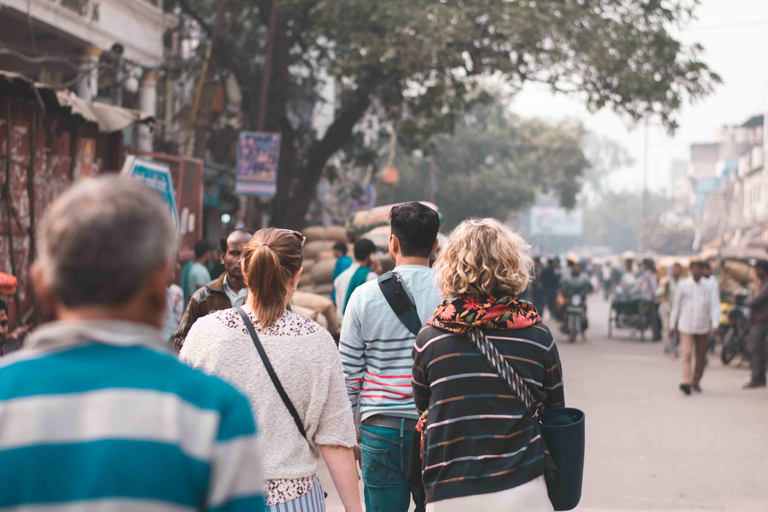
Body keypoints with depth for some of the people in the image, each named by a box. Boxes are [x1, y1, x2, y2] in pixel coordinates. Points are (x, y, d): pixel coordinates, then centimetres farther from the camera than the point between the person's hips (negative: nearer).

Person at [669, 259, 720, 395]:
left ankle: (695, 381, 26)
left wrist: (715, 324, -22)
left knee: (701, 357, 9)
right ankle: (686, 382, -22)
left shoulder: (710, 286, 0)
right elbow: (676, 305, 9)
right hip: (686, 326, -1)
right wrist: (672, 325, 10)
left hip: (703, 327, 1)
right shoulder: (683, 285, 1)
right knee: (687, 354, -15)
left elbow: (715, 306, -7)